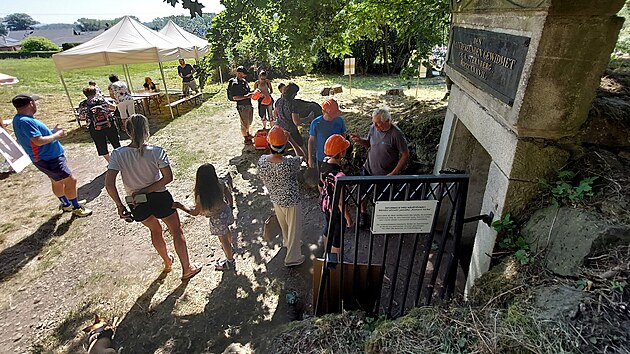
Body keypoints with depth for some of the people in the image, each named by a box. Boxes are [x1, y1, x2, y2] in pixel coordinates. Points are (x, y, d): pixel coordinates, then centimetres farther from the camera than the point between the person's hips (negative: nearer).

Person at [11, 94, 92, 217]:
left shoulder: (19, 119, 10)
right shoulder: (25, 121, -24)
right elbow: (39, 141, -29)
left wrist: (53, 131, 9)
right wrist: (57, 135, -16)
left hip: (50, 157, 11)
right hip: (49, 159, -11)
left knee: (57, 182, 23)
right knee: (71, 180, -6)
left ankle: (66, 204, 39)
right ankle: (77, 208, 5)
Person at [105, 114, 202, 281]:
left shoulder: (117, 154, -12)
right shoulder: (156, 151, -17)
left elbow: (109, 185, -16)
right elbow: (168, 177, -19)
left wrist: (120, 205, -6)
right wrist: (146, 190, -14)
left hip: (136, 204, 4)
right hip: (159, 198, -3)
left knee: (155, 229, 30)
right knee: (177, 230, 16)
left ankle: (167, 262, 50)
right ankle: (187, 268, 26)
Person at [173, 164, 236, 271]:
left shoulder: (202, 195, -32)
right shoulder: (220, 184, -18)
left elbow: (195, 212, -19)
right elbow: (229, 195, -1)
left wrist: (179, 205, -9)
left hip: (217, 218, -6)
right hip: (225, 211, 6)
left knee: (223, 239, 14)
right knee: (226, 230, 33)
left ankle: (230, 262, 34)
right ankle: (230, 247, 61)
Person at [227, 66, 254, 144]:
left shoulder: (244, 81, 9)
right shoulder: (234, 84, -16)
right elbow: (234, 97, -20)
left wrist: (252, 92, 1)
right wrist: (246, 96, -25)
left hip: (249, 105, 9)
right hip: (242, 106, -9)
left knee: (249, 121, 23)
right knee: (244, 123, 2)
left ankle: (248, 134, 45)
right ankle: (246, 139, 16)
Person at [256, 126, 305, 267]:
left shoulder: (262, 160, -19)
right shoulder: (290, 163, -33)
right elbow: (301, 157, -11)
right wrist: (291, 138, -6)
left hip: (275, 199, 5)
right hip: (291, 201, -5)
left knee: (283, 224, 31)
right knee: (294, 228, 17)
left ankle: (288, 242, 59)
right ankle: (292, 258, 32)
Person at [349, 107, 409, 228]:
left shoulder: (396, 134, -25)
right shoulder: (373, 128, -10)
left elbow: (405, 155, -17)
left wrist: (393, 174, -19)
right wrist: (359, 140, -15)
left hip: (385, 174, -4)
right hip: (369, 169, 4)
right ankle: (363, 213, 45)